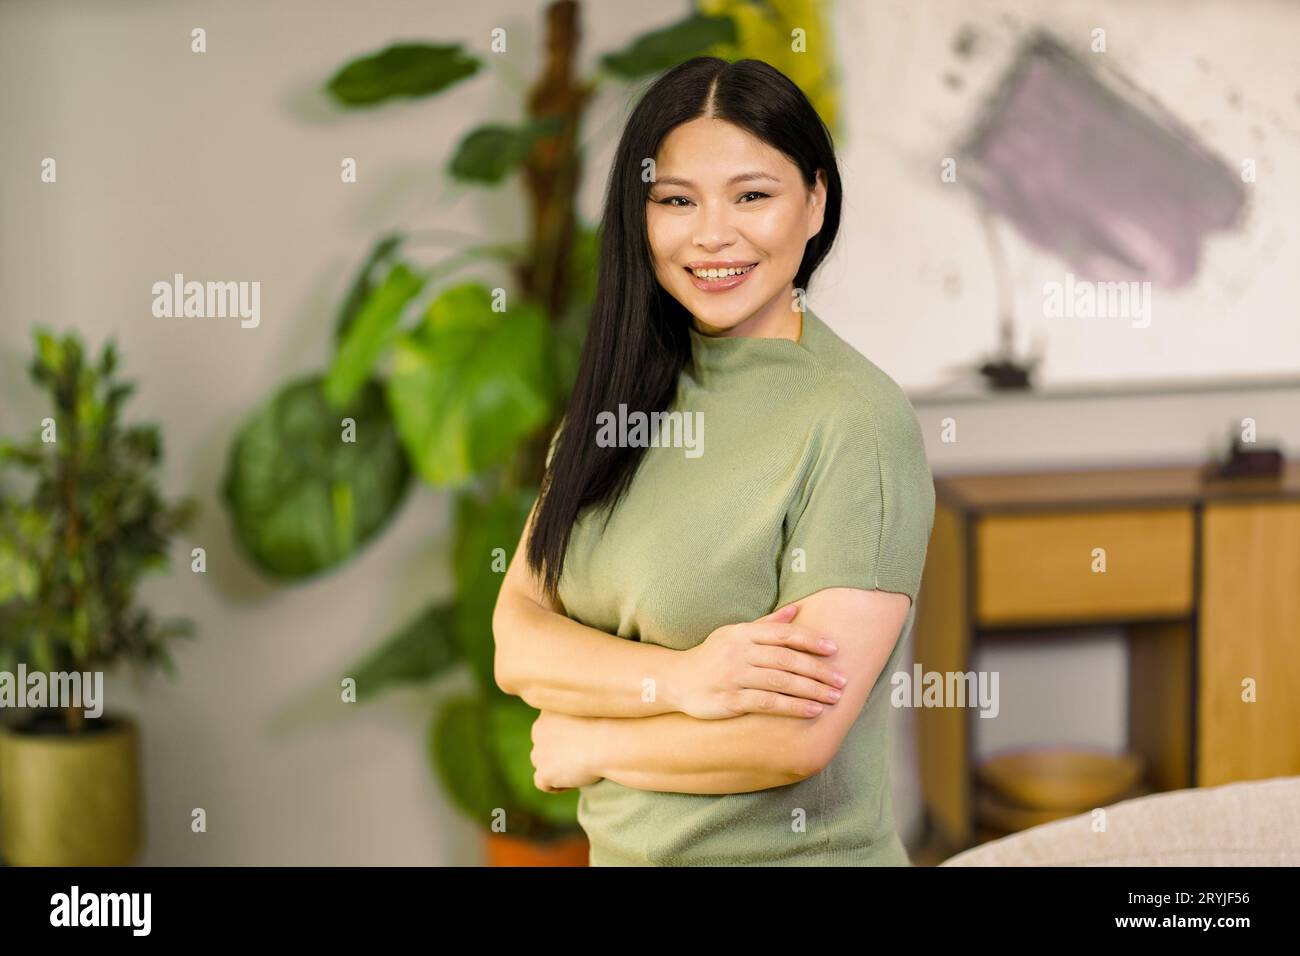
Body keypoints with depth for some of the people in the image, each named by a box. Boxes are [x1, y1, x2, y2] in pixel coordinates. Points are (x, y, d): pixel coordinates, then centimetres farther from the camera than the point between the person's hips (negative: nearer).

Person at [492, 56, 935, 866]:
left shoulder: (861, 420, -17)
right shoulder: (618, 395, 1)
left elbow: (798, 735, -23)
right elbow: (518, 645, -5)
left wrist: (583, 745, -10)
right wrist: (680, 679, -22)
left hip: (793, 852, -5)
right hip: (617, 847, 5)